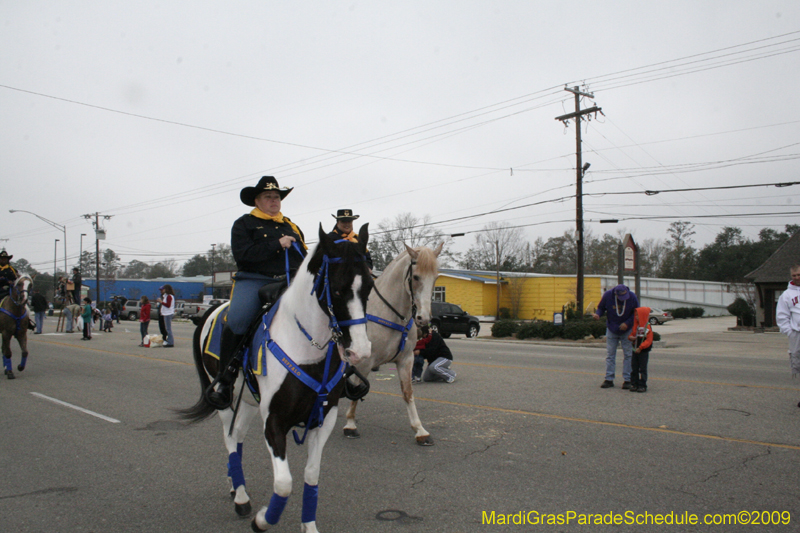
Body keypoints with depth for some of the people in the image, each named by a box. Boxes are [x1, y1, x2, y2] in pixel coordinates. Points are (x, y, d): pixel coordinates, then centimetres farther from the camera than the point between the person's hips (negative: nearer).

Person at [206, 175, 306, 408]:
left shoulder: (291, 226, 26)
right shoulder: (244, 224, 10)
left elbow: (303, 256, 27)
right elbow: (243, 254, -8)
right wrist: (277, 245, -11)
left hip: (290, 282, 4)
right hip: (254, 281, -4)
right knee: (236, 321, -29)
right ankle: (224, 381, -12)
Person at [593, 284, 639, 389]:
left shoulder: (632, 297, -16)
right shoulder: (607, 295, -16)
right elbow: (601, 307, -1)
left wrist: (627, 323, -18)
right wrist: (597, 314, -23)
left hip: (627, 330, -1)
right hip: (611, 330, 1)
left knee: (628, 355, 1)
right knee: (610, 355, 3)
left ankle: (627, 380, 8)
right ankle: (609, 379, 9)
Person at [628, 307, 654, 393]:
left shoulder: (647, 327, -13)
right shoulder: (635, 326, 9)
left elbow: (648, 341, -16)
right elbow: (632, 334, 19)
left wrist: (640, 348, -21)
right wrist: (630, 337, -5)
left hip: (643, 351, -7)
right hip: (635, 350, 7)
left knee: (642, 369, -1)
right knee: (634, 368, 8)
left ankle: (642, 385, 5)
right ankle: (634, 384, 15)